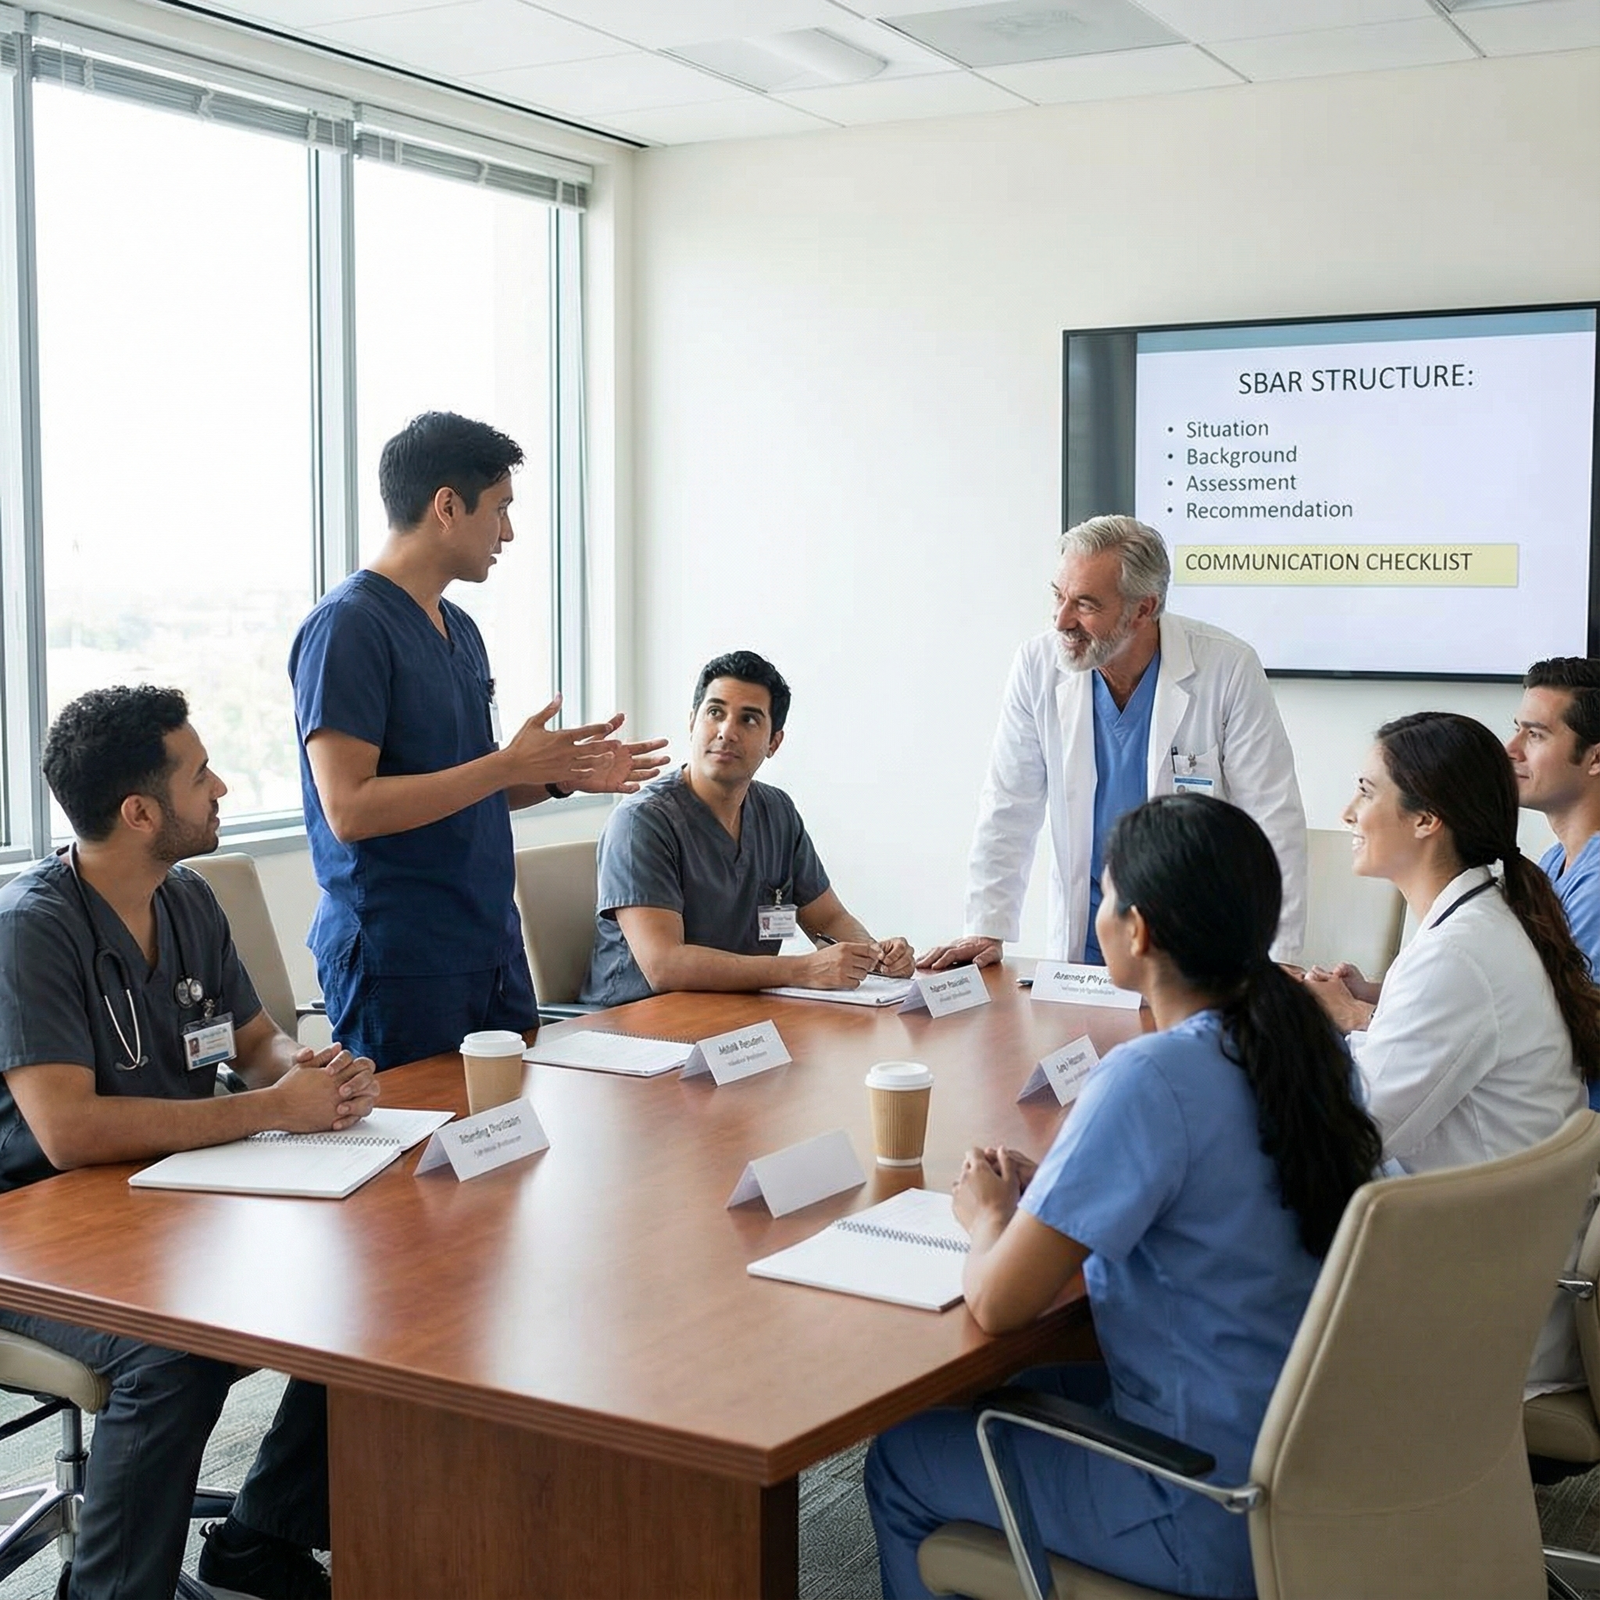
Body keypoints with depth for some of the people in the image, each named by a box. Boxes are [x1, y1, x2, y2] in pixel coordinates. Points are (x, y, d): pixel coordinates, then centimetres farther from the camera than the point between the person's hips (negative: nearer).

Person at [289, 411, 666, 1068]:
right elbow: (350, 808, -21)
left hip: (492, 947, 9)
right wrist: (509, 764, -19)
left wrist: (562, 774, 7)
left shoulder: (458, 627, 15)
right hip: (397, 959, -8)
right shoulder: (347, 626, -13)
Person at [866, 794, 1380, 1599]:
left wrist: (989, 1214, -2)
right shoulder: (1309, 1044, -1)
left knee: (899, 1464, 12)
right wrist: (1043, 1194, 5)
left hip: (1217, 1519, -8)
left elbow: (996, 1302, -23)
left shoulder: (1150, 1079, -26)